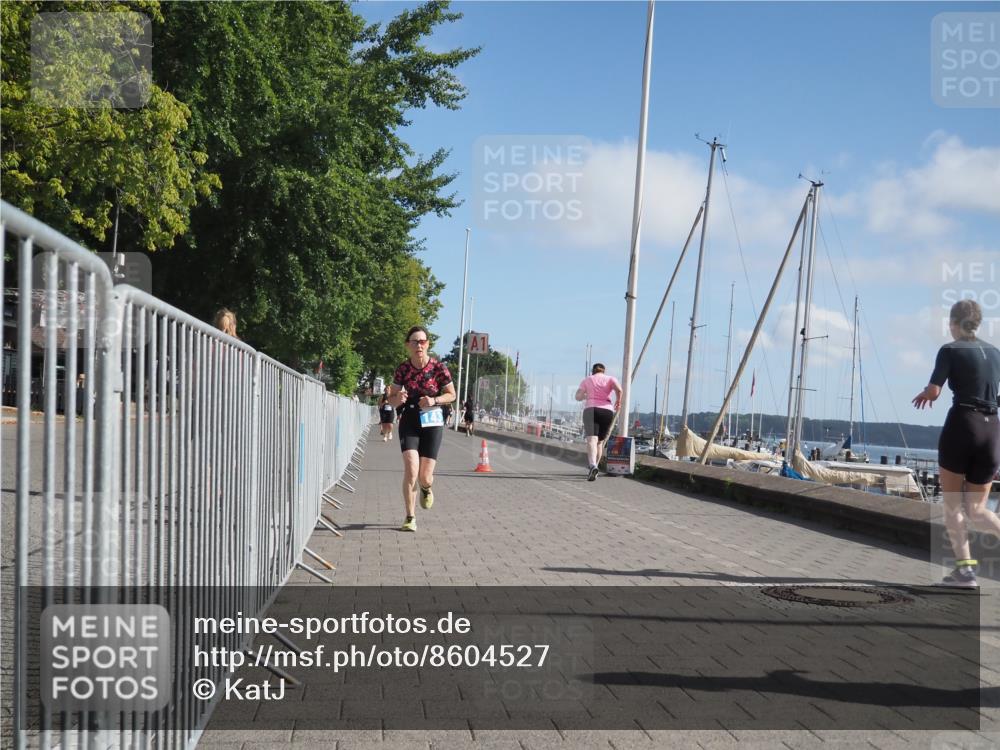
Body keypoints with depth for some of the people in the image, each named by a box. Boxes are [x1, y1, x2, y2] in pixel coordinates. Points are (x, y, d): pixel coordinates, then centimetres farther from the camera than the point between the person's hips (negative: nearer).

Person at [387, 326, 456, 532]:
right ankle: (410, 517, -6)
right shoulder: (403, 369, -3)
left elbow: (451, 395, 3)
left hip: (432, 422, -1)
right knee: (411, 470, -17)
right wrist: (398, 398, -20)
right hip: (409, 422, 1)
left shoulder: (438, 367, -8)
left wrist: (434, 400, -16)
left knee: (425, 476, -1)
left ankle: (427, 488, 38)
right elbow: (392, 399, 4)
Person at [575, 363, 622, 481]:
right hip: (607, 411, 2)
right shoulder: (610, 379, 14)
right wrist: (618, 401, 9)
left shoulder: (587, 379, 14)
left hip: (591, 410, -2)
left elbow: (578, 397, 6)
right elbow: (619, 389, -7)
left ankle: (592, 466, -42)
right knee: (600, 442, 19)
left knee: (592, 440, -18)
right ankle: (592, 470, 20)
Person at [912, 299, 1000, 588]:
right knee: (977, 508, 11)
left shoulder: (950, 350, -3)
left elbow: (933, 392, -11)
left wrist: (924, 394, 11)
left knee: (952, 504, 6)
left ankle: (964, 569, -1)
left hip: (961, 426, -5)